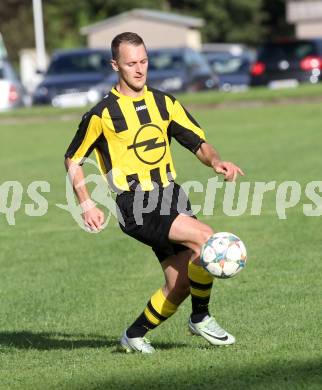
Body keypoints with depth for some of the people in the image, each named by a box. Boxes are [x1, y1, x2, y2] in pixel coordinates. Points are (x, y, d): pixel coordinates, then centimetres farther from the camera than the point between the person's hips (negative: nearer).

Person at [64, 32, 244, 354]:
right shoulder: (103, 114, -5)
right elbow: (73, 159, 5)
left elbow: (198, 143, 10)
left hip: (171, 197, 6)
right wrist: (86, 203, -7)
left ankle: (135, 335, 20)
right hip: (136, 207, -6)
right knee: (206, 239, -23)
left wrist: (216, 161, -12)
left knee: (182, 283, 0)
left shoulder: (164, 103, 9)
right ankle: (200, 318, -6)